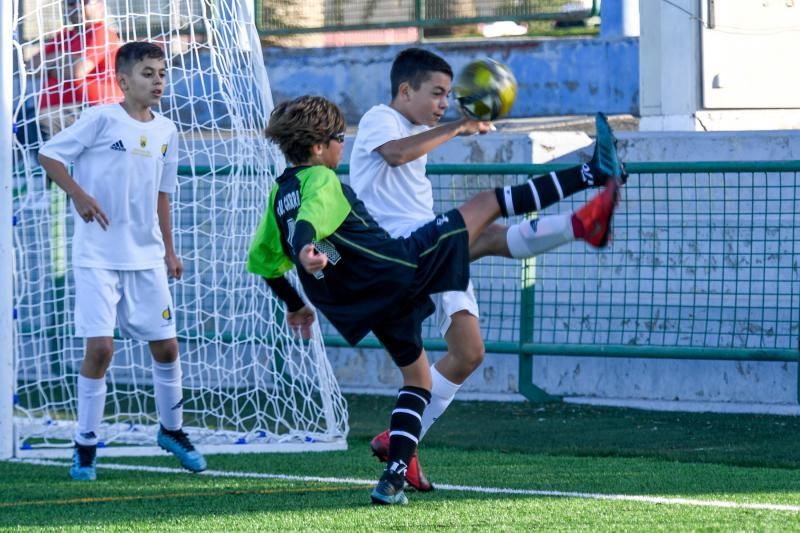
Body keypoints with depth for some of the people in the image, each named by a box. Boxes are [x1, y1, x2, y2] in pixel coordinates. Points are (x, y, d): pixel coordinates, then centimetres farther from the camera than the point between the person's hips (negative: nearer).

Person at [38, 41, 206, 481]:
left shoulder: (165, 131, 8)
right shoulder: (102, 119, -10)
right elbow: (49, 155, -8)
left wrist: (168, 250, 18)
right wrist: (78, 194, -21)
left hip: (146, 257, 6)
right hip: (97, 256, -6)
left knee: (165, 345, 9)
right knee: (100, 346, -12)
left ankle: (172, 430, 30)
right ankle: (85, 445, 1)